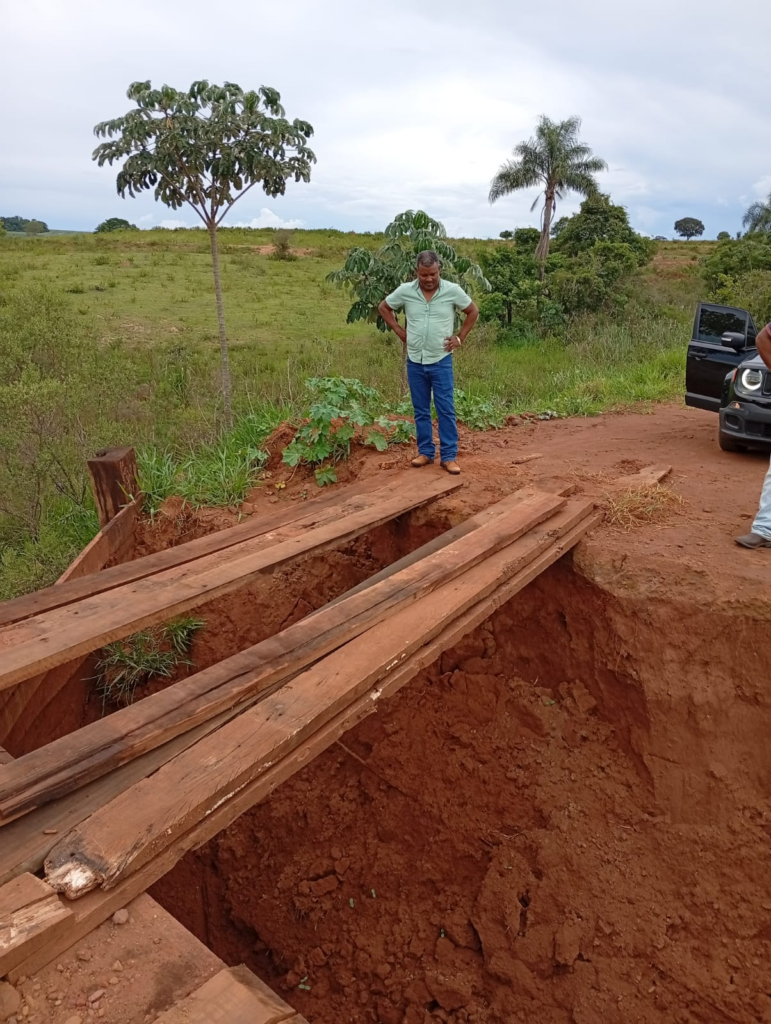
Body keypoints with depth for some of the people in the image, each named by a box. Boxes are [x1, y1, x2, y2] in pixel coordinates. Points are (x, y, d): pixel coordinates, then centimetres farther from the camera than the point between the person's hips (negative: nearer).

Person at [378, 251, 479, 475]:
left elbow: (473, 311, 8)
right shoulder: (405, 291, -4)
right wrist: (399, 331, 5)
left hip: (441, 361, -2)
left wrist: (460, 337, 2)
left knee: (446, 410, -1)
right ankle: (426, 452, 19)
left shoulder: (452, 291, -7)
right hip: (415, 362, 2)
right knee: (420, 411, 9)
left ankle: (449, 456, 4)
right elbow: (384, 308, 12)